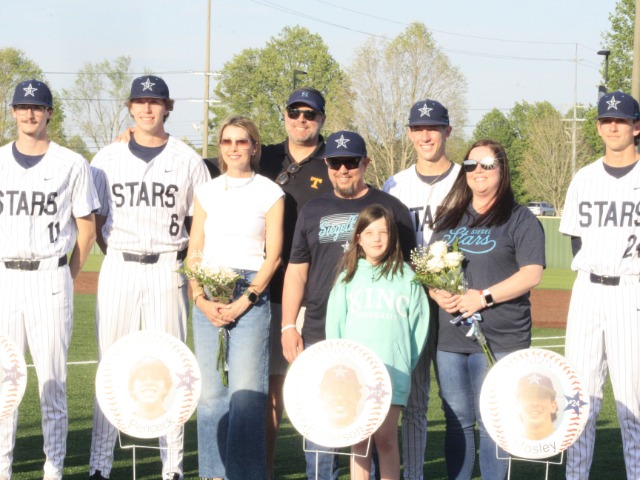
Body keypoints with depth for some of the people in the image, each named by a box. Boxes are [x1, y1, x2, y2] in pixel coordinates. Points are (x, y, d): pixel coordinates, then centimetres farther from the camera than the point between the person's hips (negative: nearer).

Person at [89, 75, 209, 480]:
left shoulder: (187, 160, 6)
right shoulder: (107, 158, 10)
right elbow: (96, 218, 12)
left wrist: (191, 264, -4)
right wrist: (117, 257, 2)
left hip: (167, 269, -1)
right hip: (118, 269, 1)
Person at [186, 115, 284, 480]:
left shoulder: (270, 193, 4)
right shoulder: (207, 192, 13)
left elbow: (273, 255, 0)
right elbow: (194, 251, 11)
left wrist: (245, 300, -10)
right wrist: (201, 298, -4)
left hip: (252, 294, -3)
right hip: (208, 297, 3)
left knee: (246, 391, -9)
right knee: (210, 391, 3)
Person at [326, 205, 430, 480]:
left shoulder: (405, 276, 7)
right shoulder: (349, 275, 11)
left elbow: (419, 322, 5)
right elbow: (334, 322, 9)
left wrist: (408, 361, 0)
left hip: (392, 371, -2)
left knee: (386, 438, -4)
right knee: (358, 439, 3)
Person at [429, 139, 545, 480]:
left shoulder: (519, 219, 0)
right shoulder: (449, 219, 17)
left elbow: (531, 274, -9)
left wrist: (483, 297, -17)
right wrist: (438, 294, -2)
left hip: (499, 339, -5)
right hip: (450, 336, 5)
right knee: (457, 422, 8)